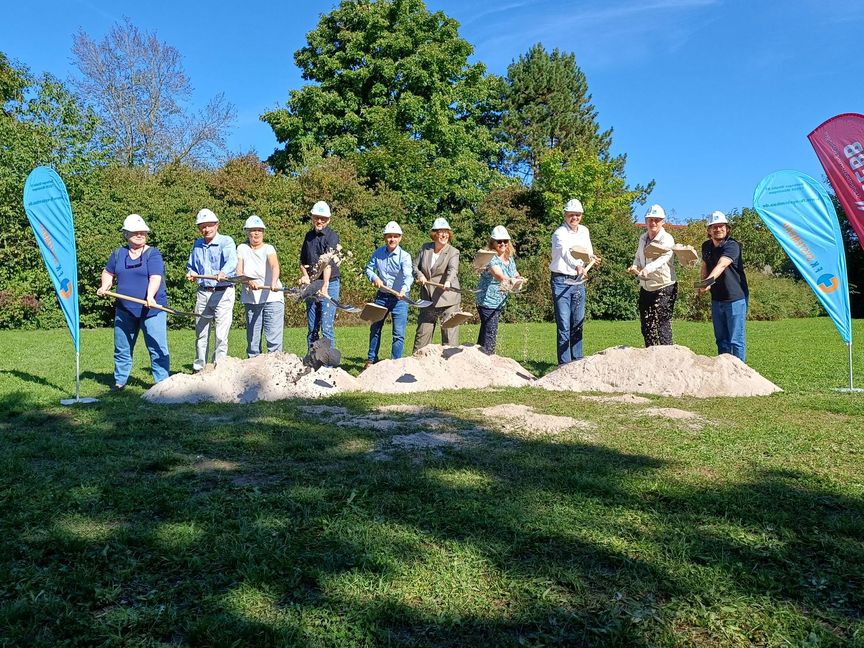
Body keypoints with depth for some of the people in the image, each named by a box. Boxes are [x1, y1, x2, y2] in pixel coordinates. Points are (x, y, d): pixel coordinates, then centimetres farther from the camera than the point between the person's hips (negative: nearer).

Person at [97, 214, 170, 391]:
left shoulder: (153, 254, -7)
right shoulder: (118, 253, 10)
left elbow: (155, 278, -19)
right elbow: (108, 272, 22)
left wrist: (150, 297, -35)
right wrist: (105, 286, 1)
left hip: (152, 309, -5)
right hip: (124, 309, 5)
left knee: (157, 348, -6)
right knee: (122, 348, 14)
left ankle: (162, 382, 0)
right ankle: (120, 381, 28)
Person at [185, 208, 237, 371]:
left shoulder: (226, 241, -7)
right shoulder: (197, 244, 14)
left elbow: (232, 261, -27)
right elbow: (191, 265, 26)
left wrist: (223, 273, -47)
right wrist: (191, 273, 2)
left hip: (223, 293, -6)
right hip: (203, 293, 6)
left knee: (221, 335, -5)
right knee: (201, 334, 12)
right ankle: (198, 368, 23)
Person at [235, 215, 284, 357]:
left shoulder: (268, 248, -1)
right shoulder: (242, 248, 7)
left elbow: (275, 266, -21)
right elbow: (238, 273, -2)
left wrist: (274, 282, -42)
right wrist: (249, 281, -23)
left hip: (272, 298, -2)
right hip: (250, 299, 3)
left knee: (274, 338, -8)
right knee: (252, 339, 5)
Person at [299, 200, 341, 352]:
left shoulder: (332, 236, -7)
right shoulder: (309, 236, 12)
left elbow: (328, 263, -20)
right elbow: (303, 261, 19)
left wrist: (325, 286, -30)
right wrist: (305, 275, -2)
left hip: (329, 284, -6)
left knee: (327, 328, -9)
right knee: (311, 328, 10)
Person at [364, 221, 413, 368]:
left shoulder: (404, 256, -15)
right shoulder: (378, 252, -2)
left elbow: (408, 276, -29)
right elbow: (369, 268, 6)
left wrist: (404, 290, -49)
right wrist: (374, 278, -16)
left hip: (399, 298, -4)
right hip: (382, 296, 5)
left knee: (399, 334, -5)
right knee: (375, 328, 17)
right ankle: (371, 359, 34)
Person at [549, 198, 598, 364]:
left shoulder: (584, 231, 11)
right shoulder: (559, 233, -12)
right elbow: (565, 252, -33)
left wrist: (591, 257, 4)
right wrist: (577, 266, -49)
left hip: (579, 282, 6)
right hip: (561, 282, -6)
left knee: (578, 324, 11)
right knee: (564, 325, -7)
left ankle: (578, 360, 21)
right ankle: (564, 363, -3)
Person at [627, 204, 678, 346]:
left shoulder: (667, 239, -14)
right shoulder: (642, 238, 8)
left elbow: (663, 258, -33)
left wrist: (647, 269, -52)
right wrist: (635, 266, -6)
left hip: (664, 288, -7)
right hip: (645, 288, 7)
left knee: (662, 325, -9)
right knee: (646, 327, 10)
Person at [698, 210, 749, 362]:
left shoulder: (732, 245, -16)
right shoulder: (706, 246, 6)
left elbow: (721, 265, -34)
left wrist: (709, 281, -50)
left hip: (735, 298, -7)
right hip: (716, 299, 7)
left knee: (736, 340, -5)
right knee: (721, 338, 13)